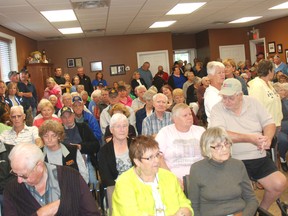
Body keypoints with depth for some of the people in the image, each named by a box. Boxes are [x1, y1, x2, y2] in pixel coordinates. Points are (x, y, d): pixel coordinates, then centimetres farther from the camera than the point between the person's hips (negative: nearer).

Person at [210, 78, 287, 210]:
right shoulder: (218, 109, -8)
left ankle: (263, 209, 25)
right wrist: (250, 138, -24)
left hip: (259, 157, 5)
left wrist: (267, 138, -16)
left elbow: (269, 123, 7)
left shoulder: (253, 103, 5)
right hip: (235, 160, -4)